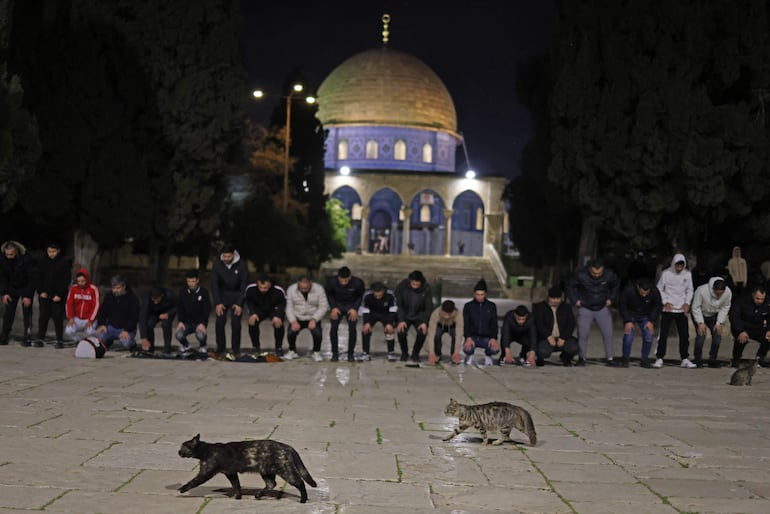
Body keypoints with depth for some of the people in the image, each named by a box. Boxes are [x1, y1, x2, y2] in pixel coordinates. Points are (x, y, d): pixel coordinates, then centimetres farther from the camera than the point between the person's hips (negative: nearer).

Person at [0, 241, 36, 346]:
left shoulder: (26, 258, -26)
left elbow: (31, 278, -20)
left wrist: (28, 296, -21)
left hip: (26, 288, -4)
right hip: (12, 289, 4)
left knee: (27, 312, -8)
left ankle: (27, 338, -6)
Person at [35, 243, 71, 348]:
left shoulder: (64, 263, -2)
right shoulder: (43, 262, 8)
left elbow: (66, 280, -5)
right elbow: (39, 278, 11)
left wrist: (59, 295, -11)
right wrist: (41, 291, -2)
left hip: (58, 296, -3)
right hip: (44, 295, 3)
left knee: (58, 317, -5)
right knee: (43, 317, 3)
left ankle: (59, 340, -2)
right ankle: (40, 338, 8)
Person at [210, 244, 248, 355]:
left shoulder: (241, 264, -17)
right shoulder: (217, 264, -13)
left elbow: (244, 285, -14)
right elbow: (214, 284, -10)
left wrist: (239, 303, -18)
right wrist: (217, 303, -17)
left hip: (237, 295, -1)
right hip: (222, 295, 1)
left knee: (235, 322, -12)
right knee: (220, 321, -11)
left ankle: (235, 349, -2)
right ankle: (220, 348, 0)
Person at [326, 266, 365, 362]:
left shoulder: (358, 283, -24)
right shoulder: (332, 282, -22)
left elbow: (360, 296, -4)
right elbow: (329, 295, -1)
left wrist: (355, 308, -14)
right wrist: (333, 307, -12)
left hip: (351, 305, -1)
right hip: (337, 305, 1)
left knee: (352, 328, -16)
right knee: (334, 327, -16)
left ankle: (351, 353, -1)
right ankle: (335, 353, -3)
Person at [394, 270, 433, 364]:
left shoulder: (426, 288, -16)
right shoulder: (402, 286, -18)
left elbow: (429, 307, -11)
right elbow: (398, 305, -14)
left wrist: (424, 322, -23)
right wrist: (401, 320, -24)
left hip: (419, 316, 0)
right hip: (405, 316, 0)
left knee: (422, 332, -26)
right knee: (401, 331, -26)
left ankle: (415, 353, 1)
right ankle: (404, 353, 2)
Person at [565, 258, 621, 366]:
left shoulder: (609, 275, -14)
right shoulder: (580, 275, -21)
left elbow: (616, 285, 9)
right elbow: (569, 285, -3)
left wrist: (611, 299, 4)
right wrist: (575, 300, -6)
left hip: (602, 308, 2)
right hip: (585, 308, -2)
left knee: (608, 333, -4)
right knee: (582, 334, -6)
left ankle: (610, 358, 5)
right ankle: (581, 358, 6)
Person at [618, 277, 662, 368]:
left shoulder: (655, 292, -22)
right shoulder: (628, 290, -29)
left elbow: (658, 307, -4)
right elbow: (623, 307, -15)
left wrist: (651, 321, -9)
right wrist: (627, 321, -19)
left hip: (645, 317, 2)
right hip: (630, 315, -2)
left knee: (648, 337, -9)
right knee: (628, 337, -16)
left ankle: (644, 360, 7)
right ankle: (625, 360, -1)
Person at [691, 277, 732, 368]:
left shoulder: (728, 293, -25)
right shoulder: (701, 291, -36)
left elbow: (725, 308, -8)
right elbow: (696, 308, -23)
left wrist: (719, 323, -14)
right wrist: (700, 323, -26)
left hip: (714, 316, 4)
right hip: (700, 314, -4)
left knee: (717, 335, -6)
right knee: (701, 335, -18)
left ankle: (712, 360, 8)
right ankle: (697, 360, -5)